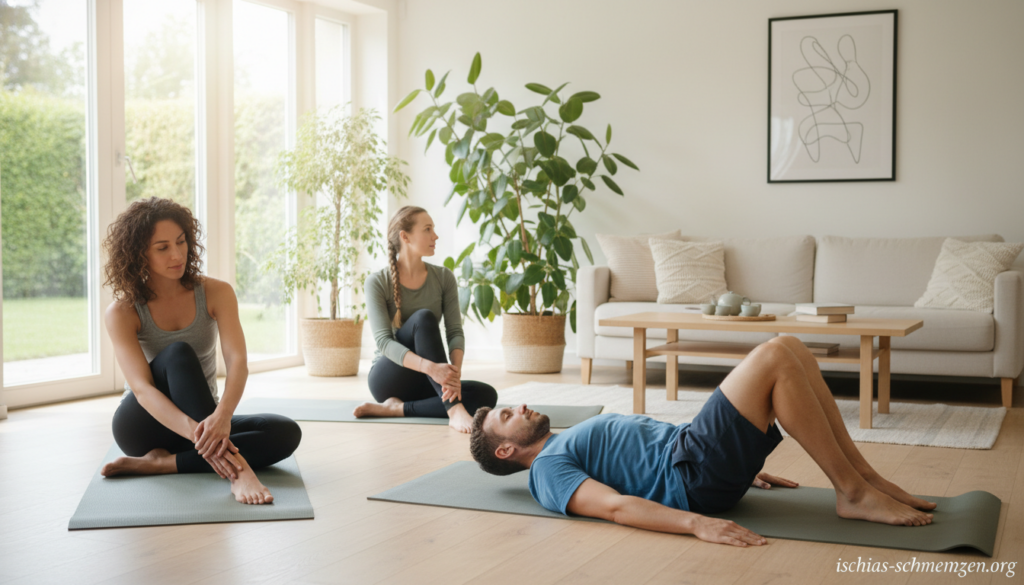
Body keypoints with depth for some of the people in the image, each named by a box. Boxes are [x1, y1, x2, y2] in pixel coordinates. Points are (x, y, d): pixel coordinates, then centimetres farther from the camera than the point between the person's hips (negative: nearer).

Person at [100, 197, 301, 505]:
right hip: (142, 424, -3)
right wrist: (195, 432, -45)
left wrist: (222, 416, -44)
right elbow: (142, 388, -26)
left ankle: (161, 463, -28)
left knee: (287, 433, -25)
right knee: (179, 353, -33)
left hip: (205, 421, 3)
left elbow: (237, 362, -22)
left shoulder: (216, 293, -7)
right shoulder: (122, 312, -13)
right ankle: (236, 467, -48)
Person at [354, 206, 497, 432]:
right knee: (423, 317, -31)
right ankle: (455, 411, -42)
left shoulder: (444, 278, 2)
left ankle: (396, 409, -23)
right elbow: (383, 341, -21)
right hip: (387, 378, -4)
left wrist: (455, 370, -29)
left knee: (486, 395, -24)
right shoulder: (377, 282, -10)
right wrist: (430, 367, -38)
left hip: (423, 384, 4)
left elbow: (455, 331, -7)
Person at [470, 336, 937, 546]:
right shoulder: (548, 470, -1)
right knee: (772, 359, -20)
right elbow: (613, 505, -18)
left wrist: (743, 469, 28)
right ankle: (852, 493, -15)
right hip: (691, 479, -9)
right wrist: (696, 522, -34)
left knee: (791, 350, -2)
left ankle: (863, 473, -1)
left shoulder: (569, 443, 29)